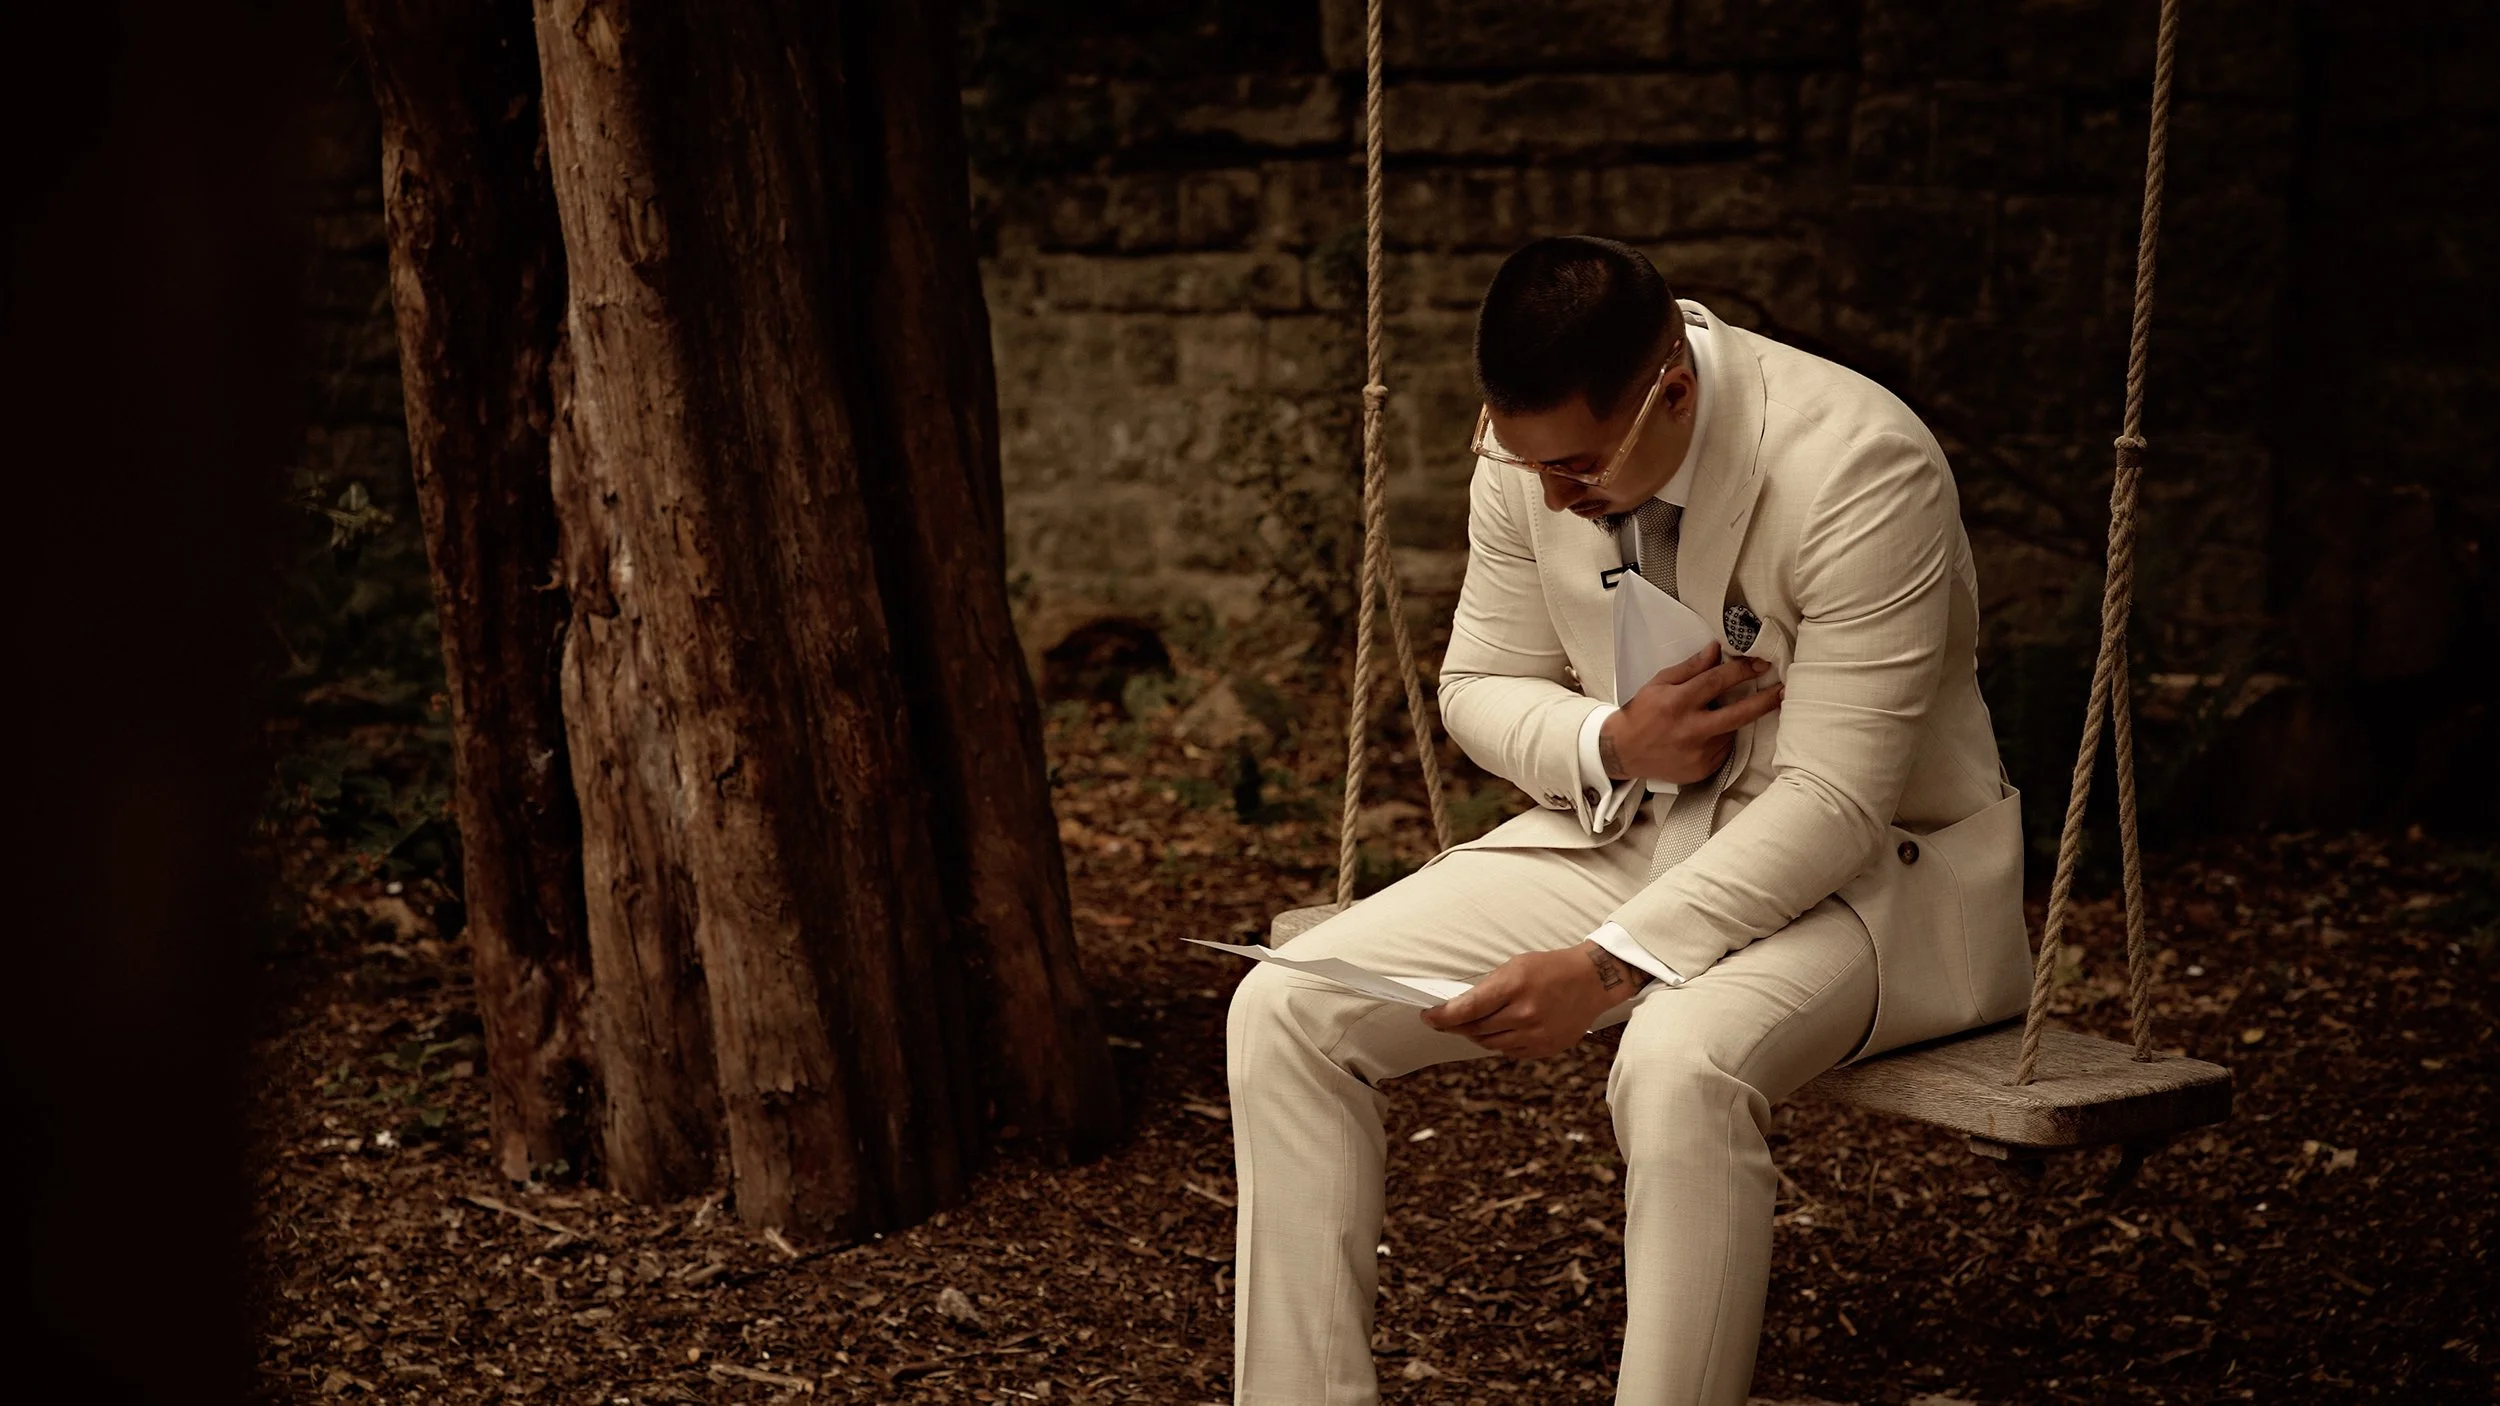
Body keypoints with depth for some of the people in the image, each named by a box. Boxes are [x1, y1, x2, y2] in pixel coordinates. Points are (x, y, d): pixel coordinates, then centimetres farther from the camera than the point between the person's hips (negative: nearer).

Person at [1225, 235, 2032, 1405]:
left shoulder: (1858, 466, -25)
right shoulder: (1530, 449, -6)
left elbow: (1834, 805, -26)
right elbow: (1481, 687, 7)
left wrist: (1607, 967, -33)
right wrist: (1611, 742, -16)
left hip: (1865, 864, -6)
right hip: (1624, 833, 6)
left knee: (1682, 1064, -39)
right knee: (1285, 1012, -11)